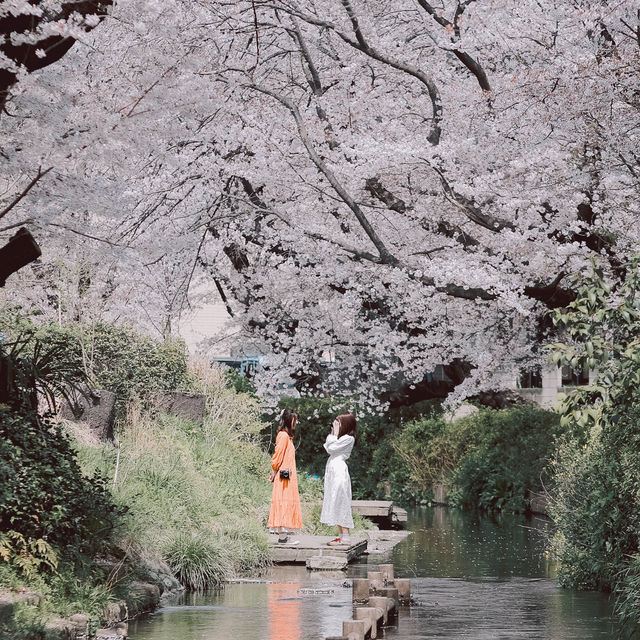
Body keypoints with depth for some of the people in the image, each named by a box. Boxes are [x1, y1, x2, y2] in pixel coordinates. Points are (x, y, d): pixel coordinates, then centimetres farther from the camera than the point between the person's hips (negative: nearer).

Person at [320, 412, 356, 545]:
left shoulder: (348, 438, -10)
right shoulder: (341, 438, 19)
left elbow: (331, 448, -12)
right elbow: (327, 448, 16)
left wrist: (334, 434, -5)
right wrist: (332, 434, 12)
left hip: (339, 471, -10)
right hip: (333, 471, 10)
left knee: (341, 504, -10)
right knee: (336, 505, 9)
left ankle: (345, 537, -11)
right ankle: (341, 535, 11)